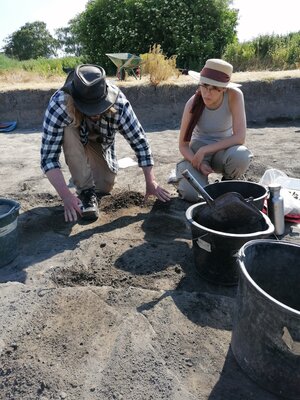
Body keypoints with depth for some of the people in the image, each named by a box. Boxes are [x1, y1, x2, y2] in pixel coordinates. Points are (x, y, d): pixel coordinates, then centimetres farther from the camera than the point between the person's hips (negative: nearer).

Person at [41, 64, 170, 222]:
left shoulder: (118, 103, -37)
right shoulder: (59, 105, -41)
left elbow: (139, 141, -28)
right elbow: (48, 156, -40)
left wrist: (151, 183, -27)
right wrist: (66, 196, -49)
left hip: (99, 141, 2)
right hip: (72, 139, -1)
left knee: (105, 187, -7)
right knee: (69, 131, -37)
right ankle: (85, 191, -21)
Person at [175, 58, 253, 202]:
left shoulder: (234, 96, -21)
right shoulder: (193, 103, -18)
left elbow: (240, 137, -25)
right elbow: (183, 145, -11)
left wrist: (204, 150, -28)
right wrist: (197, 162, -29)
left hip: (223, 151, 1)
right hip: (197, 152, 0)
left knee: (241, 156, -35)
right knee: (194, 194, -25)